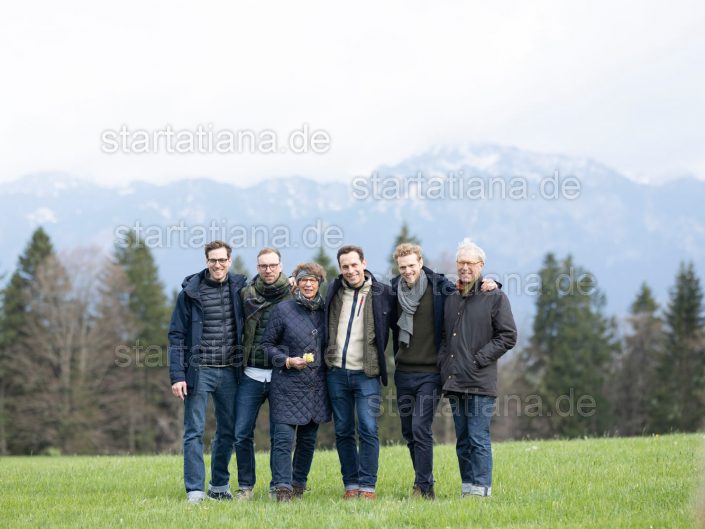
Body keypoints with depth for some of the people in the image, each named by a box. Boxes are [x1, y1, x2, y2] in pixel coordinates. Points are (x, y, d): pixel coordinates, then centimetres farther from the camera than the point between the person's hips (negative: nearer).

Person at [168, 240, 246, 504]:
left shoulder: (239, 288, 4)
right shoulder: (191, 291, -3)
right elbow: (176, 335, -2)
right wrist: (177, 375, -9)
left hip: (229, 372, 3)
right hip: (199, 371, -3)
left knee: (228, 431, 10)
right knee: (194, 432, -4)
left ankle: (220, 485, 24)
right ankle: (195, 491, -2)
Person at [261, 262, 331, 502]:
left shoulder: (324, 311, 10)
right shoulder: (283, 310, -2)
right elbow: (267, 344, 1)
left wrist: (329, 368, 8)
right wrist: (286, 361, -12)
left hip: (316, 386, 5)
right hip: (287, 385, -4)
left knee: (308, 438, 10)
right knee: (283, 437, -12)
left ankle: (299, 484, 20)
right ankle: (283, 487, -14)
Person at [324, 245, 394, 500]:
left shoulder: (382, 293, -1)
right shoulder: (334, 291, 8)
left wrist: (378, 360, 2)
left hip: (366, 373, -3)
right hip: (337, 371, 4)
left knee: (368, 429, -9)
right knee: (343, 431, 6)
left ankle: (367, 486, -5)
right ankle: (351, 484, 13)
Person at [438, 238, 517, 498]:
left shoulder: (495, 298, -2)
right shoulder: (451, 299, 16)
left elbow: (508, 336, -6)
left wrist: (479, 359, -11)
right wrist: (443, 360, 11)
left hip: (480, 382, -6)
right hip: (454, 381, 6)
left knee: (478, 439, -8)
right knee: (463, 441, 9)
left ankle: (481, 490, -6)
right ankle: (467, 489, 14)